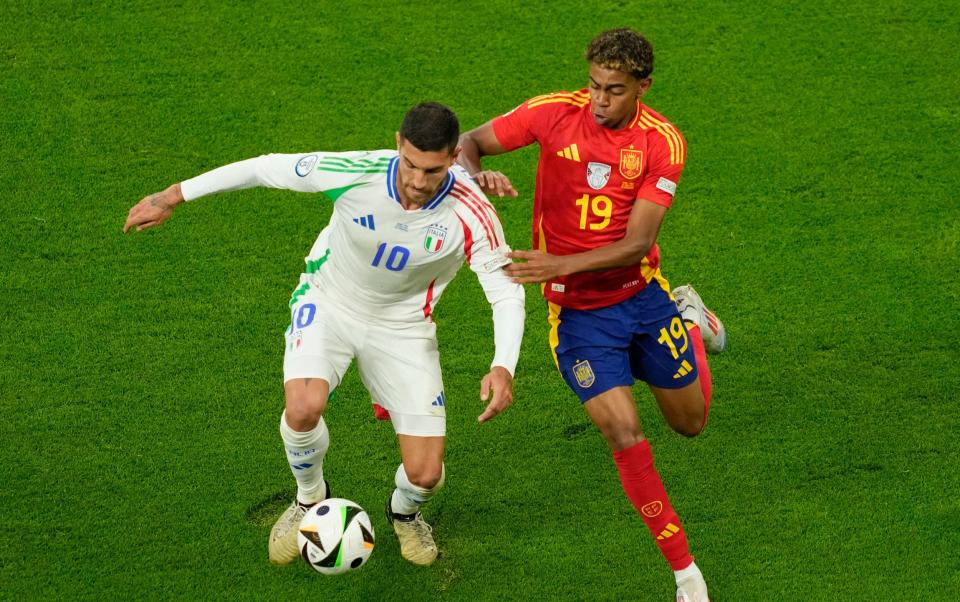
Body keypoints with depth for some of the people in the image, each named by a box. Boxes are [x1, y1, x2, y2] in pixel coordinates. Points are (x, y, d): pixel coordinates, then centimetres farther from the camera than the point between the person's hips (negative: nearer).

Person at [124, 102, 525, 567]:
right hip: (329, 303, 0)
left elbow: (506, 292, -21)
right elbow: (267, 168, -16)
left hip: (401, 324, 1)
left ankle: (404, 511, 33)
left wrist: (503, 367, -39)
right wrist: (174, 196, -11)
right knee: (303, 407, -30)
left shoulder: (470, 212, -28)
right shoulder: (356, 172, -29)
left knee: (425, 474, -8)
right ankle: (309, 499, 5)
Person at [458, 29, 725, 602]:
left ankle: (689, 317, 49)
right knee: (626, 437, -13)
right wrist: (477, 175, -30)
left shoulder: (663, 142, -14)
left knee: (691, 421, 18)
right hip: (577, 311, -1)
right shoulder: (556, 113, -13)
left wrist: (562, 264, -33)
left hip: (642, 293, 1)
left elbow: (637, 243, -20)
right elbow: (468, 143, -6)